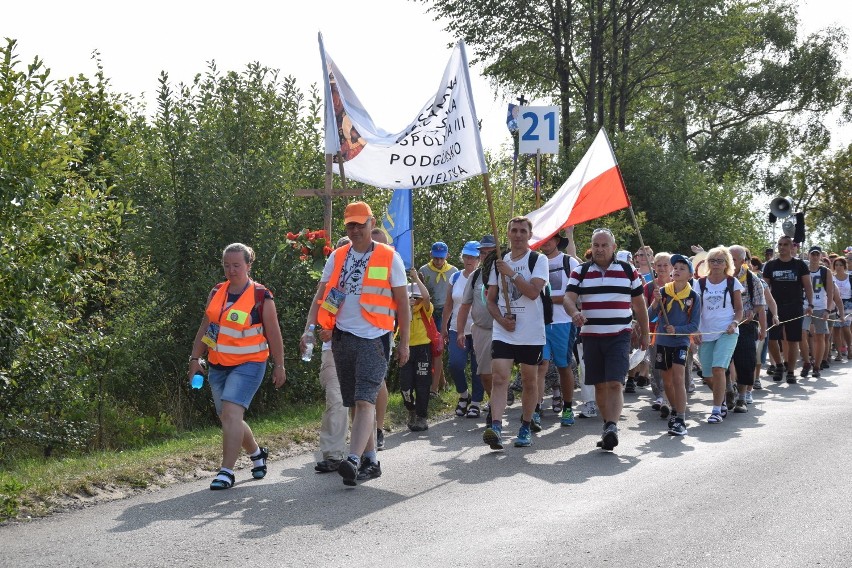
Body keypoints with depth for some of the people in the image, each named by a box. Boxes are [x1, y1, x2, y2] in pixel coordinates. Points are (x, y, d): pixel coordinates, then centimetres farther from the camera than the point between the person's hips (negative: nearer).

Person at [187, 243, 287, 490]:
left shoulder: (261, 296, -6)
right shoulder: (216, 293, 9)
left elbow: (273, 333, -3)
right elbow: (205, 328, 15)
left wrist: (279, 365, -1)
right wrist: (195, 358, 9)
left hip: (248, 364, -6)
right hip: (218, 365, 6)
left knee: (231, 412, -21)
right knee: (228, 418, 12)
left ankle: (227, 471, -20)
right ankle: (257, 453, 36)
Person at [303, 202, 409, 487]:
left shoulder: (389, 258, -1)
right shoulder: (337, 258, 10)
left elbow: (402, 303, 2)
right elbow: (320, 296, 9)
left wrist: (404, 343, 0)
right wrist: (309, 328, -6)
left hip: (374, 338, -5)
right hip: (343, 338, 5)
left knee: (365, 401, -16)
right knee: (355, 404, 10)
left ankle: (354, 461, -25)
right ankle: (370, 460, 19)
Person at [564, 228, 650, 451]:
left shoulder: (628, 271, 7)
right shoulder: (580, 272, 7)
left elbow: (639, 304, 13)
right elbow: (568, 297, -6)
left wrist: (645, 333, 14)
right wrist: (574, 313, -27)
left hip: (620, 336, -2)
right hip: (591, 337, 2)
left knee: (614, 384, -15)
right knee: (600, 386, 8)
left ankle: (612, 427, -22)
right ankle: (608, 426, 21)